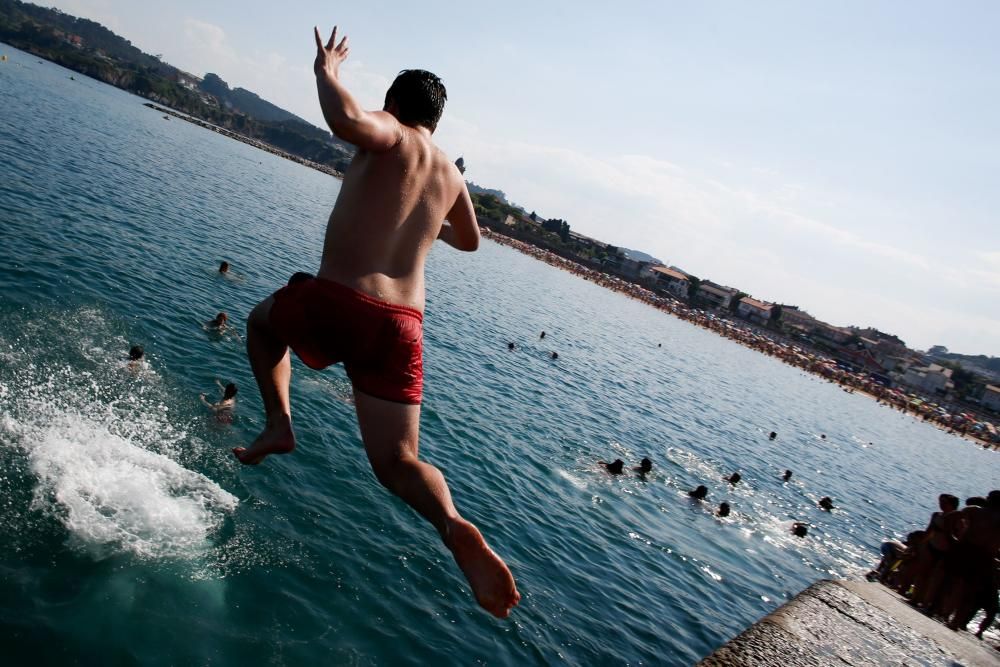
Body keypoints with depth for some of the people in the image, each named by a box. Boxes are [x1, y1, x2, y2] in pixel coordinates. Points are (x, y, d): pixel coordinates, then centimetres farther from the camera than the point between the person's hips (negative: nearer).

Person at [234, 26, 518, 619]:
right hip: (401, 325, 4)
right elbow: (470, 240, 40)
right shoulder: (451, 175, 21)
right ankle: (453, 525, -26)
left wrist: (327, 71, -2)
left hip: (333, 302, -3)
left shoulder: (389, 136, 3)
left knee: (262, 319, 33)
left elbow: (346, 120, -22)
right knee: (398, 463, 5)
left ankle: (280, 424, 16)